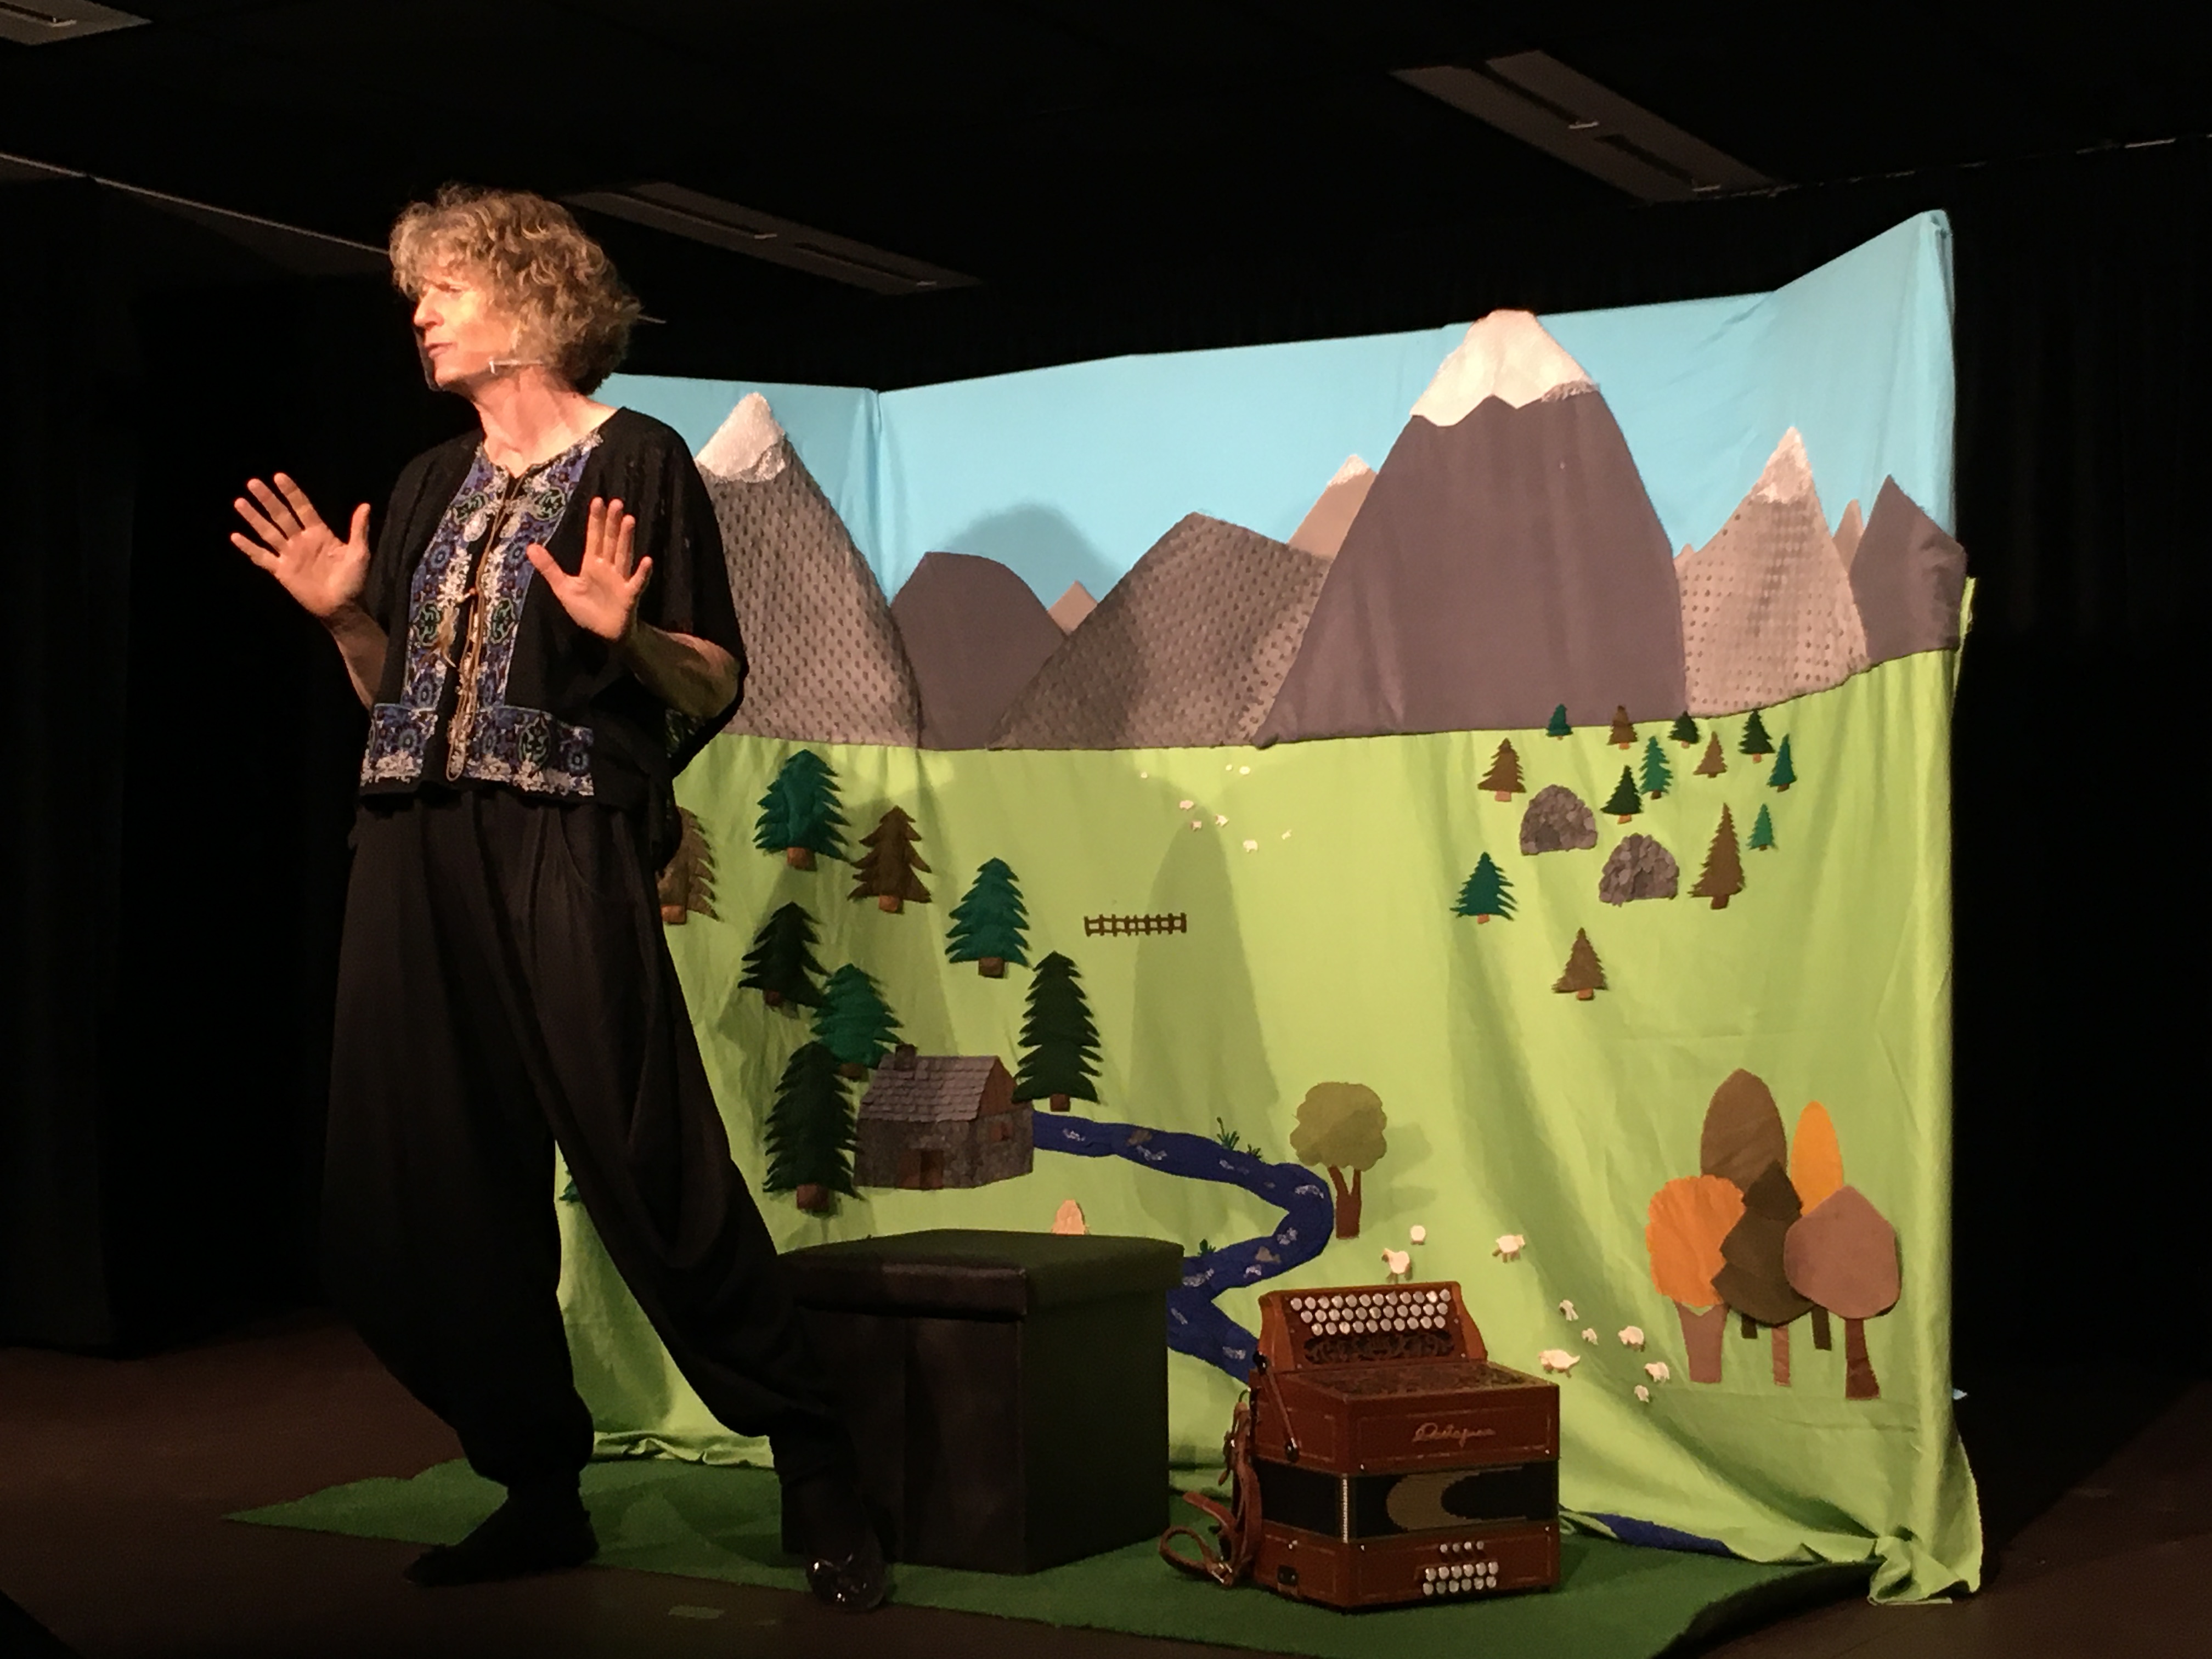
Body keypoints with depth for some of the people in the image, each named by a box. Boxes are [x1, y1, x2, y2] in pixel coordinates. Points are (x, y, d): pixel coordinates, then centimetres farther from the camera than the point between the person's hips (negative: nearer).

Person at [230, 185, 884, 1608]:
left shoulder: (635, 461, 1)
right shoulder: (434, 487, 19)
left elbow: (717, 686, -2)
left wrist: (620, 633, -20)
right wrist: (347, 616, 5)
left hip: (567, 851, -7)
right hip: (418, 855, 7)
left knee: (655, 1174, -12)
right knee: (431, 1196, 4)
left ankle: (819, 1481, -1)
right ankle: (539, 1492, 17)